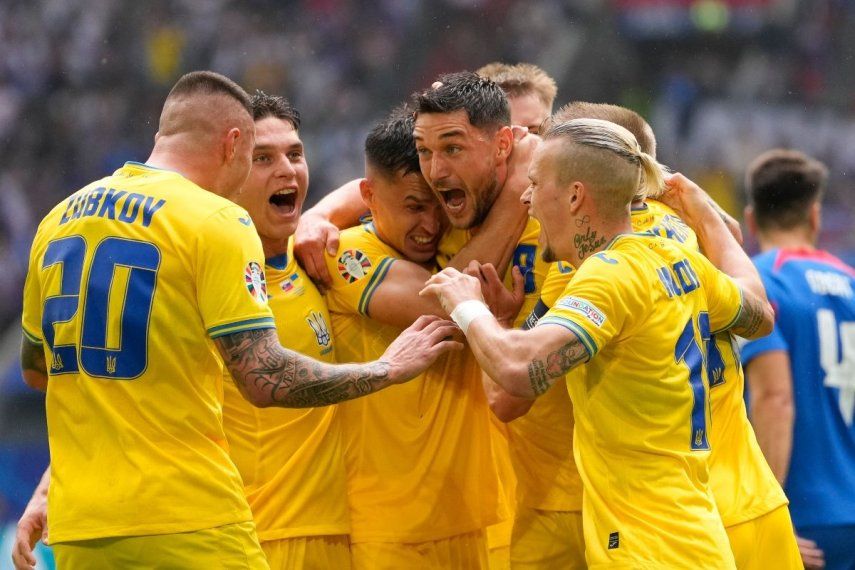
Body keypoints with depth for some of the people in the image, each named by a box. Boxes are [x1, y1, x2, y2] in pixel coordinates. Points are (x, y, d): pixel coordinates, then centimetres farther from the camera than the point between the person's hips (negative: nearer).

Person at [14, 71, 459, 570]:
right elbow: (266, 380, -13)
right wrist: (388, 369, 0)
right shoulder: (218, 221, -7)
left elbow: (35, 370, 24)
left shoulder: (57, 219, 12)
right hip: (190, 525, -6)